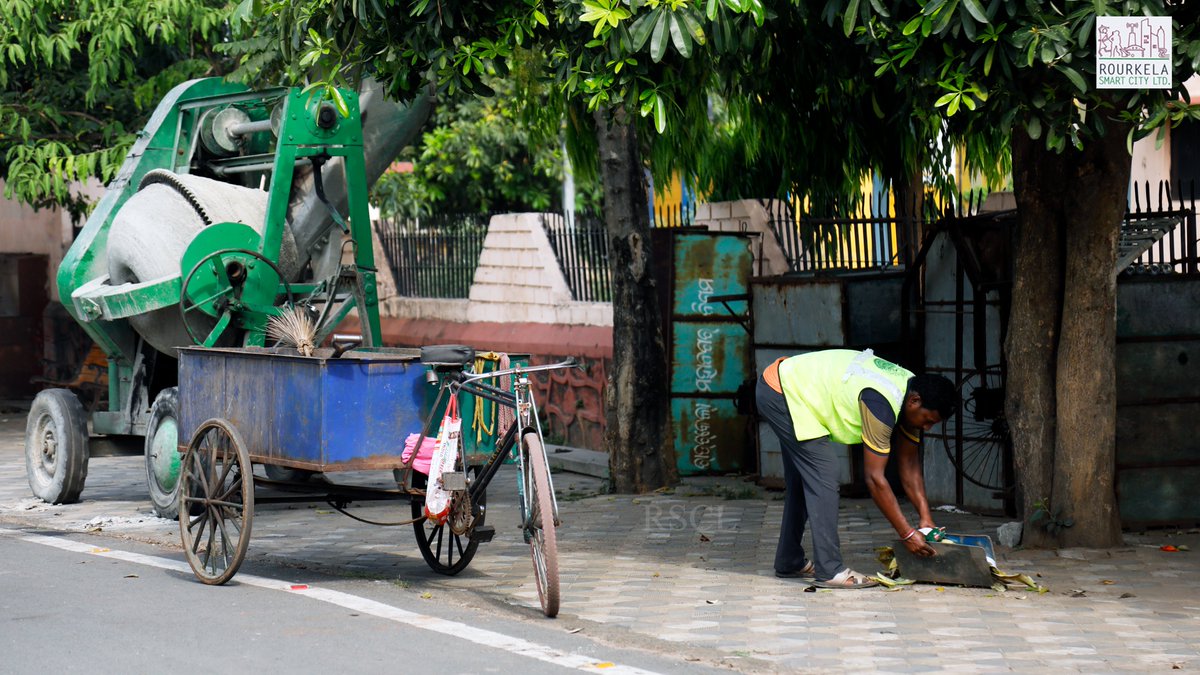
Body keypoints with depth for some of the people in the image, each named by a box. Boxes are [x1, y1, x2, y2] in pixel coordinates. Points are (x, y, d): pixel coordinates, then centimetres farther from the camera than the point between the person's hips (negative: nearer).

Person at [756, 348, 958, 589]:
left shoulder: (911, 391, -2)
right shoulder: (881, 405, -30)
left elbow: (909, 464, 5)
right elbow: (874, 478, -26)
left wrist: (926, 518, -2)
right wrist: (907, 533, -22)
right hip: (780, 391, -10)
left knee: (802, 479, 18)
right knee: (822, 477, -15)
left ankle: (790, 561, 30)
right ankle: (829, 571, -14)